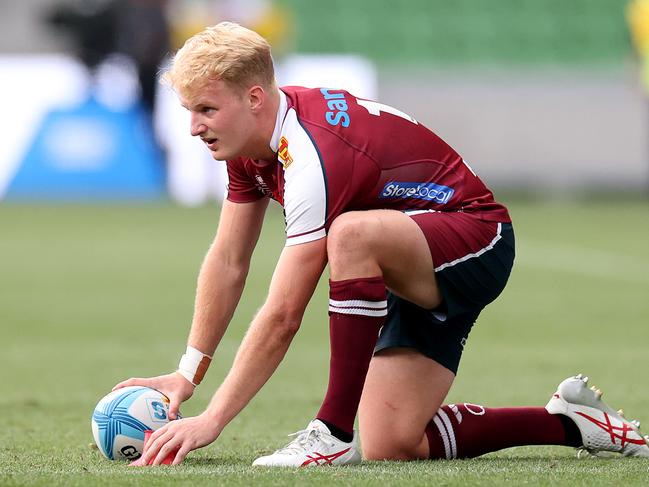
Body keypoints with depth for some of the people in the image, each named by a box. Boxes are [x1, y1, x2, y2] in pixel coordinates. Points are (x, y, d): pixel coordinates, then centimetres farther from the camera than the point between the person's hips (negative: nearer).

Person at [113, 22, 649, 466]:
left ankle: (335, 431, -30)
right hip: (416, 270, 10)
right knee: (390, 448, -3)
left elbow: (282, 316, -32)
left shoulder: (314, 157, -30)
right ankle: (569, 421, 15)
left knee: (352, 233, -40)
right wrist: (188, 373, 3)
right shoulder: (250, 137, -2)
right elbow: (228, 262, 8)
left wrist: (211, 420, -31)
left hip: (477, 241, -10)